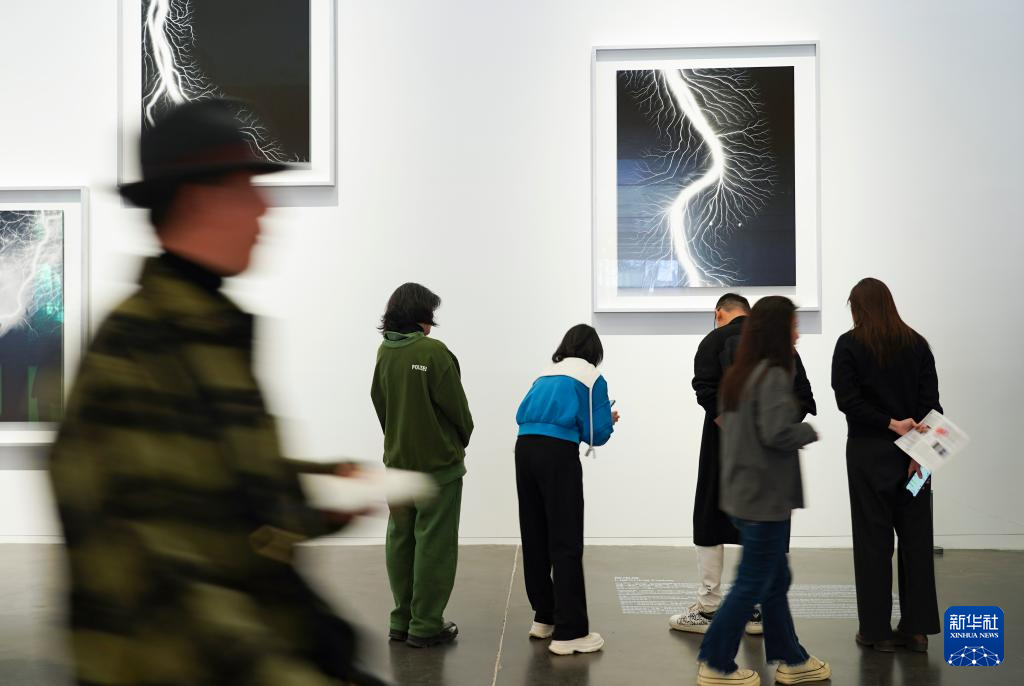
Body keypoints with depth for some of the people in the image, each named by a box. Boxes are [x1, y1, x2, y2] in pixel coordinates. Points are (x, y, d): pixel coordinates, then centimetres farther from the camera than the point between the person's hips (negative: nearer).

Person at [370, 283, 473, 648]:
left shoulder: (383, 352, 2)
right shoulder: (433, 351, -18)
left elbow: (380, 403, 8)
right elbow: (455, 406, -13)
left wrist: (398, 439, 14)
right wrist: (462, 440, 6)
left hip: (397, 460, 7)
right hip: (437, 462, -6)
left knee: (401, 540, 15)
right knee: (434, 544, 2)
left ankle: (402, 620, 23)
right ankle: (425, 626, 8)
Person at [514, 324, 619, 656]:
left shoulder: (545, 376, 23)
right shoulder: (592, 377, 7)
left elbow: (521, 415, 17)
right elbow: (596, 433, 1)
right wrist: (611, 420, 22)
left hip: (525, 449, 6)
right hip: (558, 454, -6)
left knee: (534, 538, 13)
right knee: (566, 542, -3)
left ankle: (544, 617, 23)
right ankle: (569, 632, -2)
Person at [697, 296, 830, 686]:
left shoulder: (738, 374, 9)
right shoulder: (773, 375, -17)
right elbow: (777, 433, -24)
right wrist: (816, 429, -7)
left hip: (743, 494, 9)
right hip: (766, 497, -9)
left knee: (776, 579, 18)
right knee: (752, 584, 2)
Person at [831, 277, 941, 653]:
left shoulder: (849, 345, -5)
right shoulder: (917, 343, 5)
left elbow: (847, 399, -14)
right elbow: (930, 400, -3)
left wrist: (891, 424, -11)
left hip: (869, 452, -3)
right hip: (914, 451, 3)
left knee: (873, 538, 4)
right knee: (916, 536, 9)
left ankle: (877, 629, 9)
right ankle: (917, 627, 14)